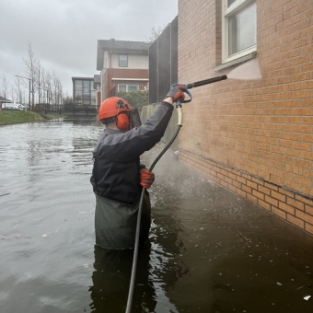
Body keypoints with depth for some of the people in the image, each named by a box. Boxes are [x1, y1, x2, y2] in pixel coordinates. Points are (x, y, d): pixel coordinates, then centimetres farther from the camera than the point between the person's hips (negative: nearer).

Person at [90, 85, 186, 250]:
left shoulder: (114, 141, 9)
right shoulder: (112, 143, -26)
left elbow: (129, 167, 12)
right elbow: (149, 132, -39)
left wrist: (142, 173, -12)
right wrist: (169, 99, -30)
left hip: (124, 214, 10)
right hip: (116, 221, -10)